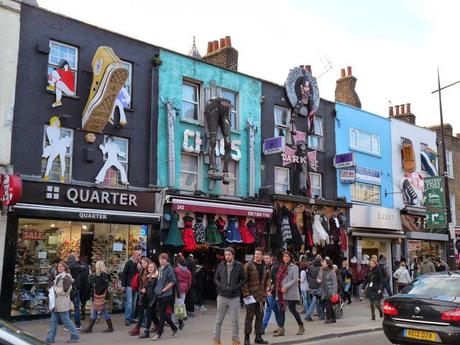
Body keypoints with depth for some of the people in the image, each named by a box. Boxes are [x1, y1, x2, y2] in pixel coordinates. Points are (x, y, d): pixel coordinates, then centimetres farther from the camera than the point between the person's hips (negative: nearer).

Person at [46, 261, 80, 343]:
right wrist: (52, 289, 5)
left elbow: (65, 290, -19)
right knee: (53, 321, 10)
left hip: (63, 303, -9)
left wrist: (55, 289, -10)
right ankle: (50, 338, 17)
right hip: (56, 303, 9)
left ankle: (75, 336, 10)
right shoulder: (58, 277, 15)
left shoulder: (66, 277, -12)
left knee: (66, 320, -1)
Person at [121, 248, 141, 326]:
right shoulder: (129, 263, -8)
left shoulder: (138, 263, 6)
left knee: (134, 303, 9)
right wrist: (123, 285, -12)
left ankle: (131, 318, 17)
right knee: (129, 302, -7)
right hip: (129, 285, -6)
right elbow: (124, 274, -8)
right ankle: (127, 319, 0)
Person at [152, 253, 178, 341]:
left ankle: (159, 333, 4)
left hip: (166, 294, -8)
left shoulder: (169, 268, -11)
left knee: (162, 314, -3)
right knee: (164, 314, 13)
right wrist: (157, 288, 9)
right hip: (160, 294, 8)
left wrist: (164, 290, -15)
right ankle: (174, 328, 29)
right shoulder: (160, 268, 12)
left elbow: (173, 281, -15)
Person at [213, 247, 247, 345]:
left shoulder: (239, 266, -2)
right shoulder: (221, 265, 3)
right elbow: (216, 278, 10)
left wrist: (235, 287, -12)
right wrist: (221, 286, -8)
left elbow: (243, 279, 1)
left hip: (234, 297, -1)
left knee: (235, 320, 5)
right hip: (222, 296, 2)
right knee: (219, 320, 8)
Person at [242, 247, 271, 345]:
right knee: (249, 316, -2)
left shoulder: (264, 266, 9)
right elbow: (244, 280, -13)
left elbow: (267, 277, 25)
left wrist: (267, 286, 8)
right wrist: (246, 292, -18)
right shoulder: (248, 265, -10)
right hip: (251, 295, -6)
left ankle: (258, 337, 22)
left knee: (260, 316, 12)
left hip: (261, 295, 6)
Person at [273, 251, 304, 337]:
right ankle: (281, 329, 6)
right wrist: (279, 289, 4)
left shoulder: (294, 267, -4)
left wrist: (286, 287, -18)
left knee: (292, 309, -1)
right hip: (281, 292, 6)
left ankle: (301, 327, 17)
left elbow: (295, 279, -12)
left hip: (291, 292, -6)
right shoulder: (281, 267, 13)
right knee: (281, 310, 3)